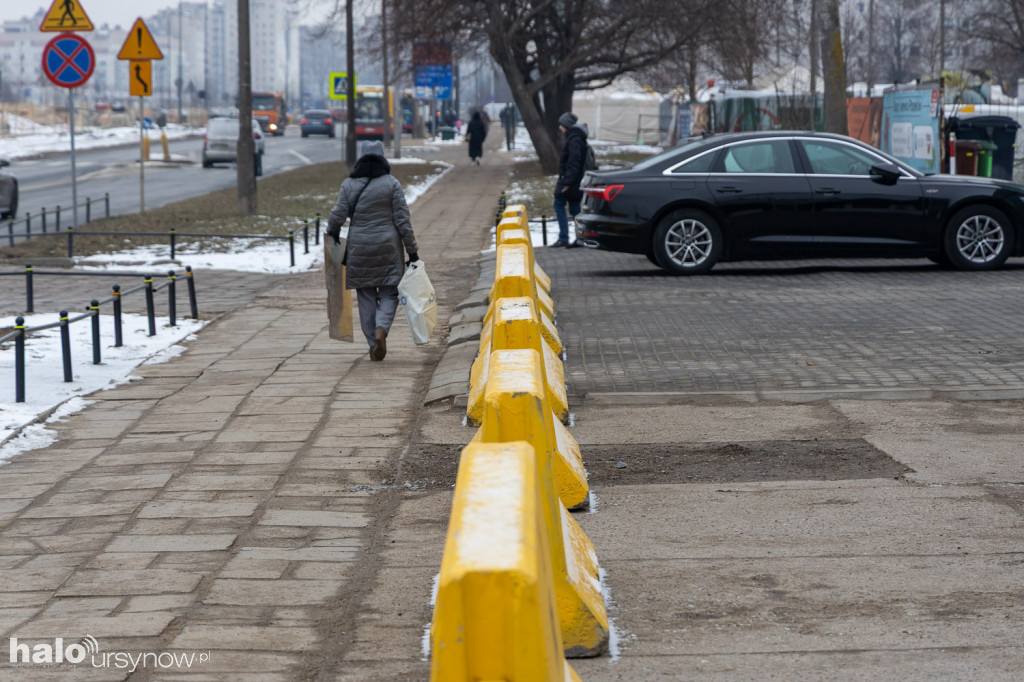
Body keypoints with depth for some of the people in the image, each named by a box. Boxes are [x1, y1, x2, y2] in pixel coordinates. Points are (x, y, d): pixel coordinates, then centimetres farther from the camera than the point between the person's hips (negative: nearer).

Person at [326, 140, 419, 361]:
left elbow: (338, 216, -1)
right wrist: (412, 250, 0)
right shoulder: (392, 184, -4)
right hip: (387, 248, -2)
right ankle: (381, 328, -22)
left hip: (359, 249, 2)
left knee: (366, 296, 9)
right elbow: (402, 220, -5)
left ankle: (373, 345, 8)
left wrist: (332, 234, 21)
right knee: (389, 293, 5)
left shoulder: (348, 185, 0)